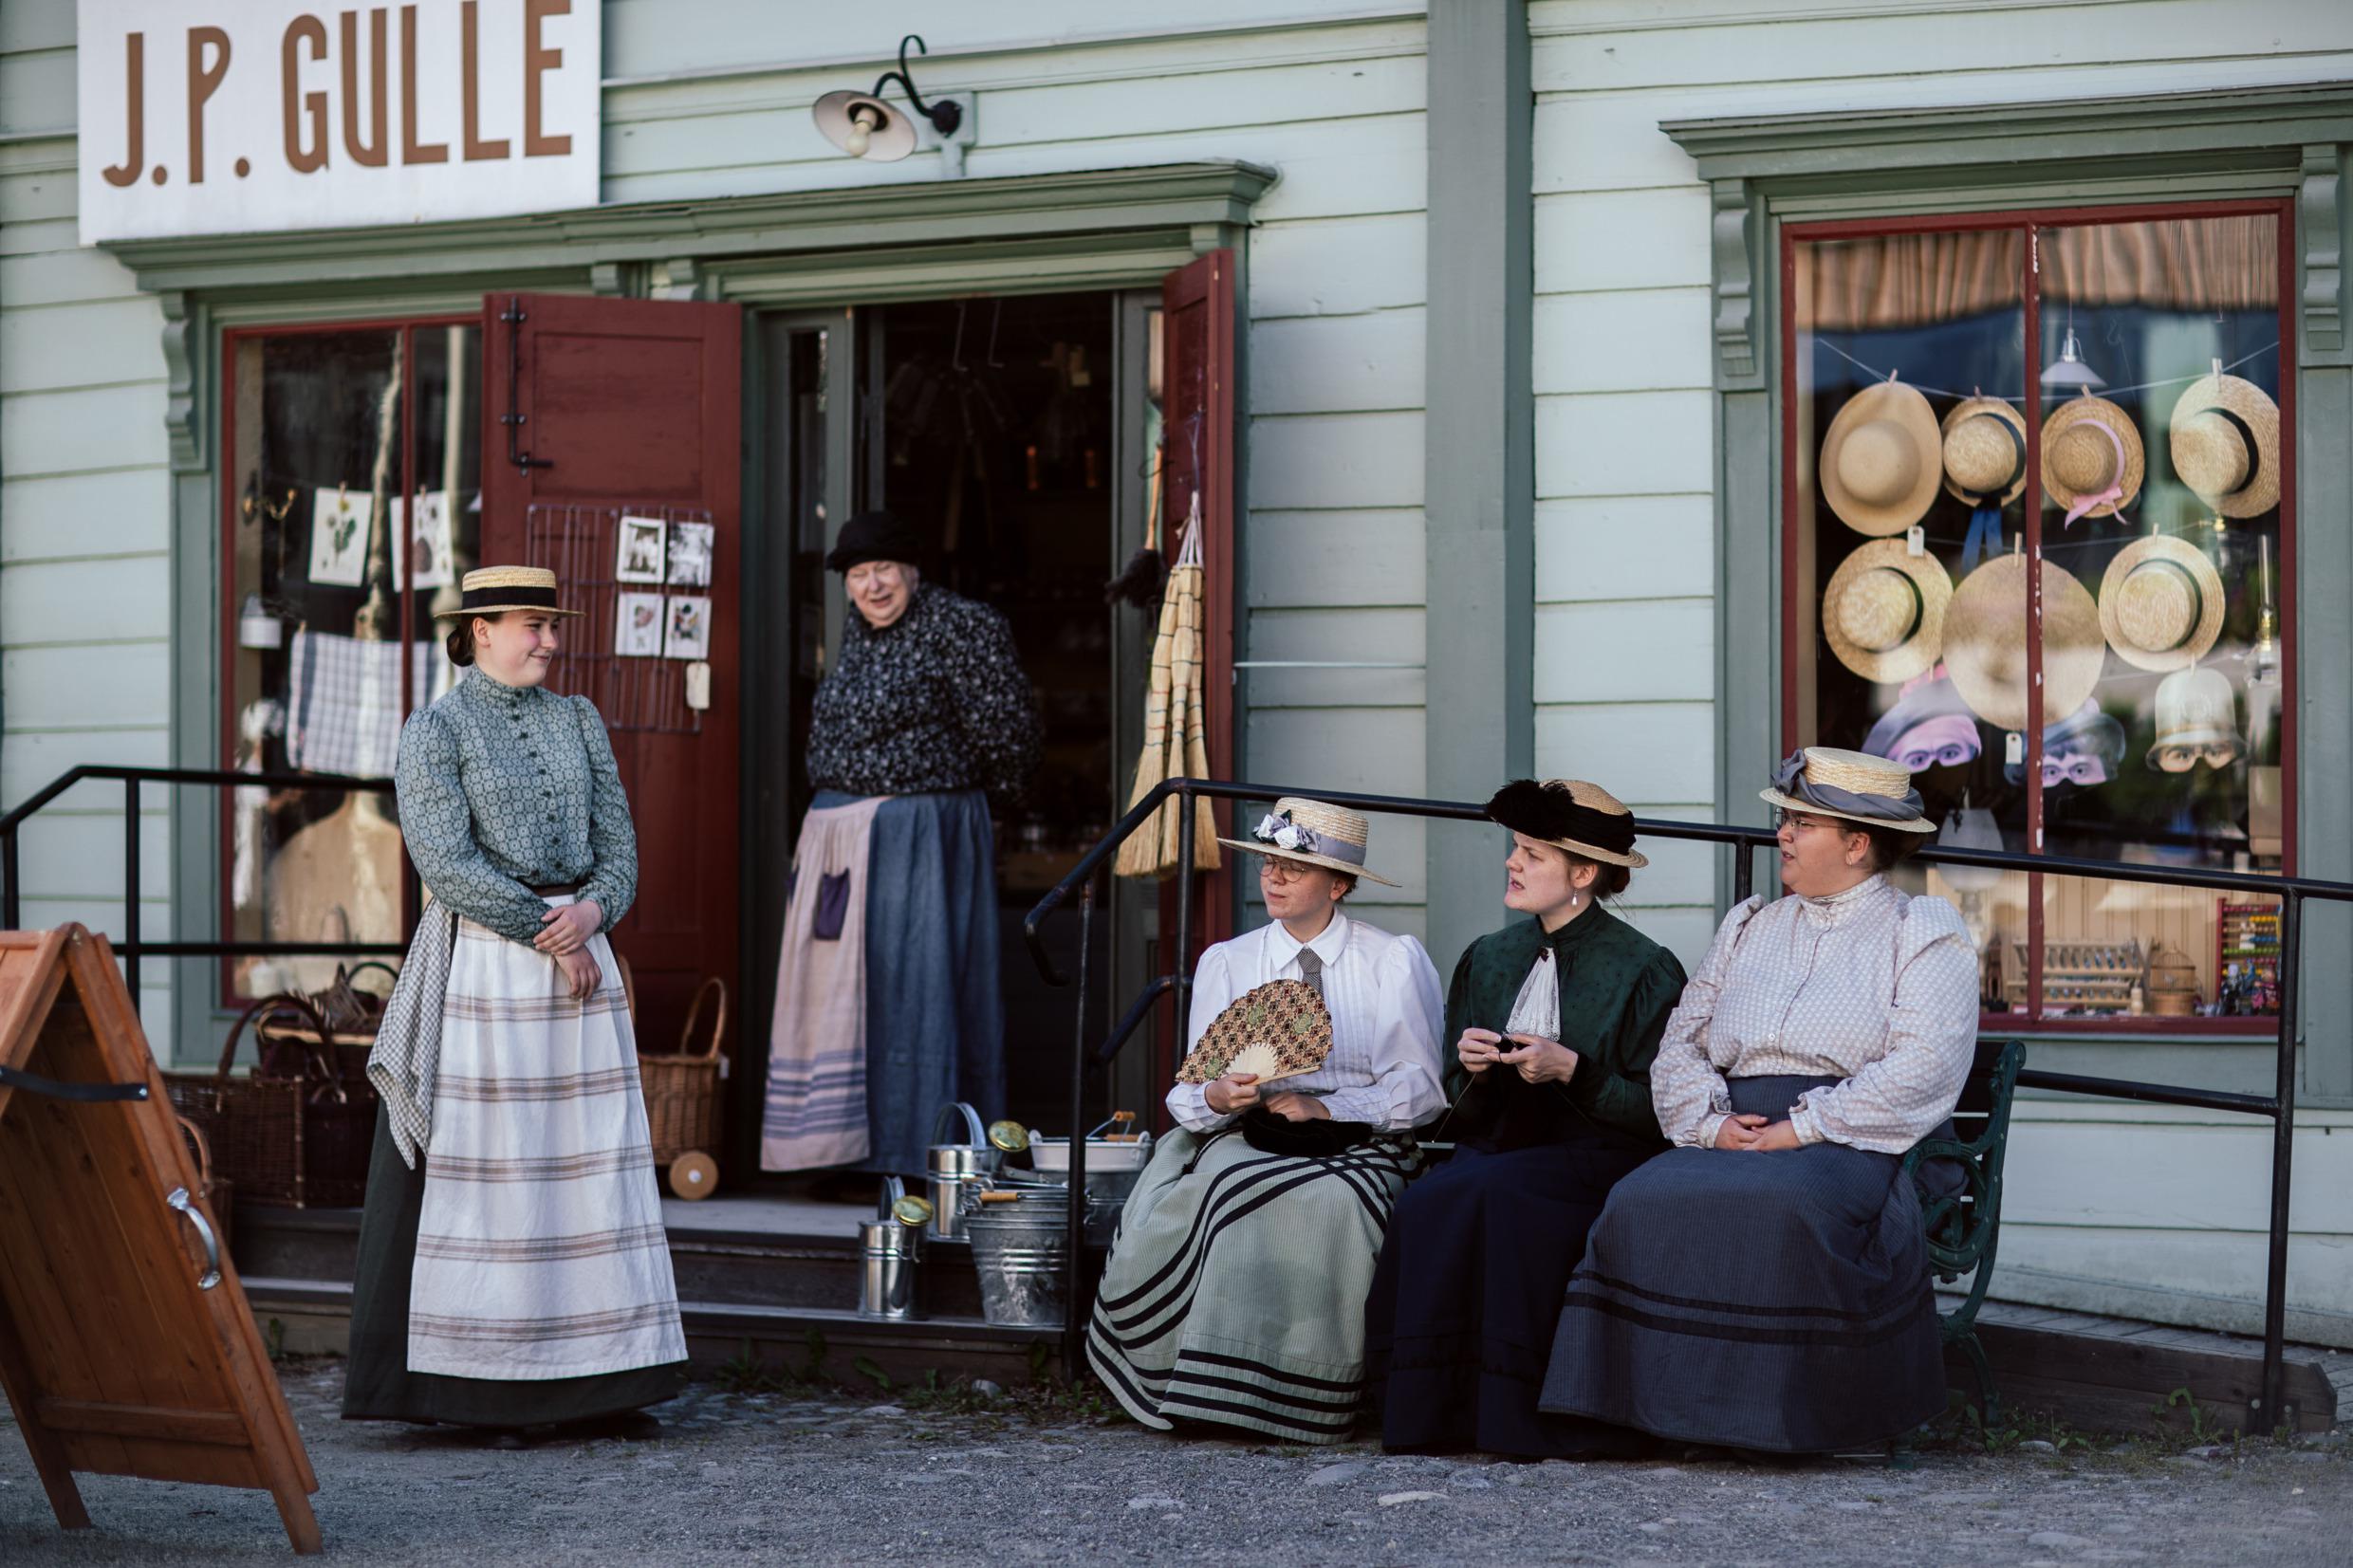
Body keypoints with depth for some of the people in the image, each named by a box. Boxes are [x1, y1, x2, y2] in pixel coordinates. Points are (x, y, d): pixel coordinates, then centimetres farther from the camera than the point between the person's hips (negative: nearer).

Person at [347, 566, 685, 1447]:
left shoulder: (577, 720, 13)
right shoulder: (434, 732, -3)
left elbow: (618, 840, 9)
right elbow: (447, 865, -13)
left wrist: (594, 910, -12)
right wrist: (550, 936, -14)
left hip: (582, 956, 5)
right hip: (483, 965, -5)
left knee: (595, 1161, 4)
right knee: (481, 1167, -3)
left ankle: (599, 1381, 9)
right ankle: (479, 1388, 4)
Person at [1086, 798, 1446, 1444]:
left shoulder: (1396, 961, 7)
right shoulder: (1225, 963, 15)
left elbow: (1423, 1087, -1)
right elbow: (1191, 1093, 9)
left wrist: (1328, 1107, -15)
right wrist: (1218, 1098, -16)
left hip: (1360, 1145, -2)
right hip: (1247, 1143, 2)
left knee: (1324, 1205, -36)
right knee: (1233, 1192, -34)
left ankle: (1294, 1400, -26)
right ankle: (1215, 1392, -23)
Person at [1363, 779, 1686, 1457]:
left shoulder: (1646, 969, -2)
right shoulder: (1489, 958, 16)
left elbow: (1660, 1111, -5)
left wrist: (1570, 1070, -15)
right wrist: (1474, 1072, -3)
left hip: (1594, 1156, -5)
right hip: (1498, 1149, 5)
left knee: (1478, 1192, -33)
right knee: (1424, 1202, -28)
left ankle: (1503, 1412, -24)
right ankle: (1429, 1407, -21)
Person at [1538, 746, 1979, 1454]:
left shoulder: (1924, 935, 7)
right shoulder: (1749, 927, 25)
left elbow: (1922, 1070, -8)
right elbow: (1680, 1047, 18)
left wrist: (1801, 1128, -16)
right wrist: (1710, 1122, -4)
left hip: (1856, 1144, -5)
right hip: (1731, 1136, 5)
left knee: (1783, 1203, -38)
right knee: (1648, 1200, -27)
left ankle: (1785, 1414, -26)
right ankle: (1672, 1406, -24)